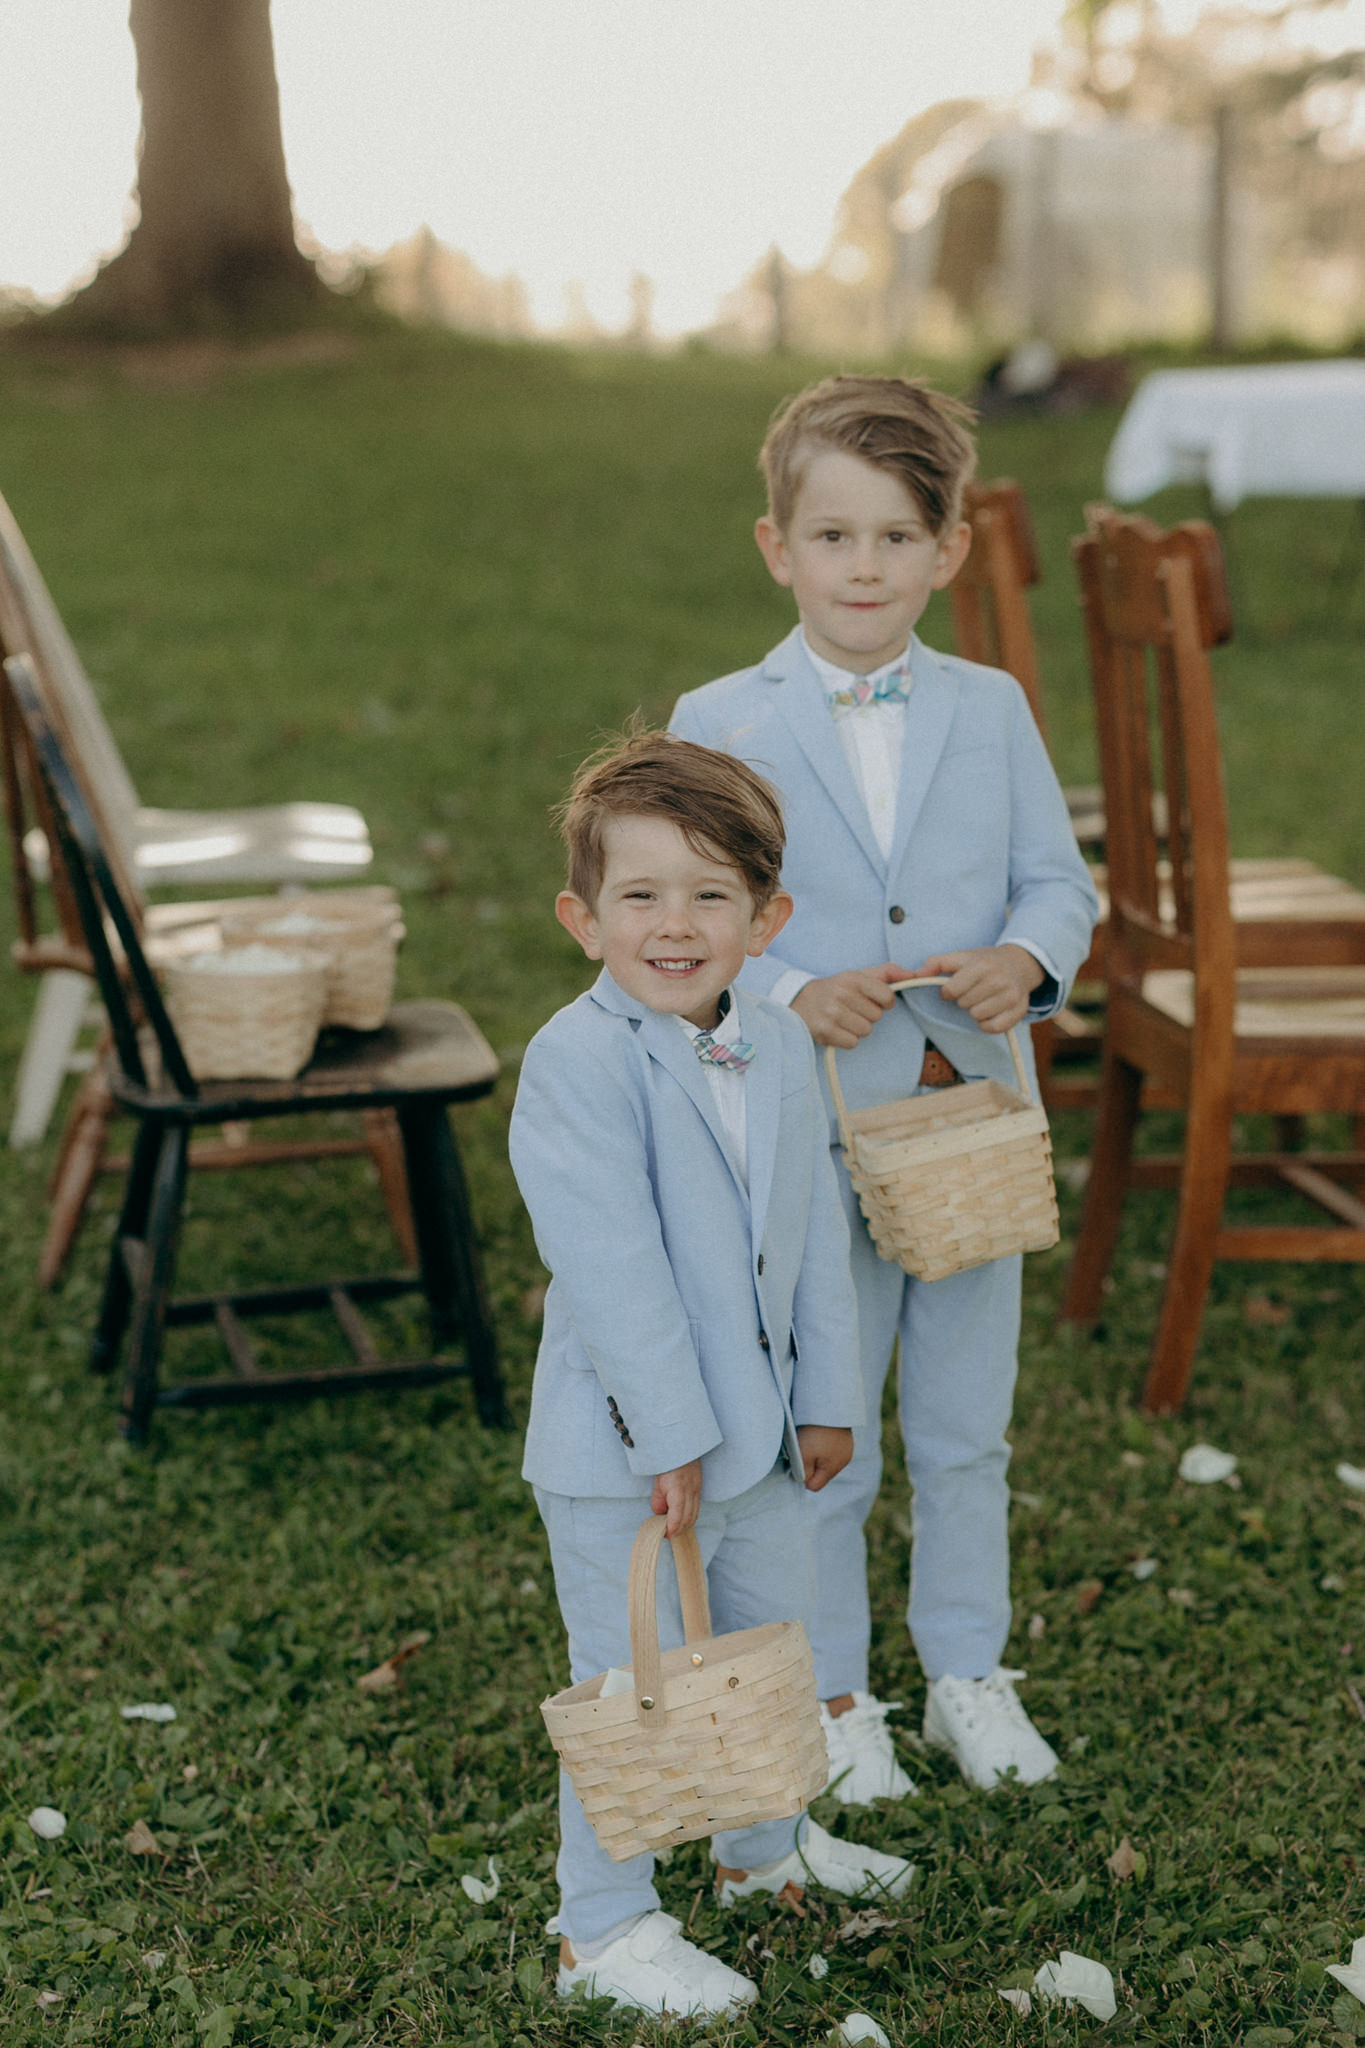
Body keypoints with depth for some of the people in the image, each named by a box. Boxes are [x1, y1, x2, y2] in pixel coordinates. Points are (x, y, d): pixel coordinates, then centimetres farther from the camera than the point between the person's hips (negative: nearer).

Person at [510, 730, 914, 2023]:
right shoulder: (574, 1065, -22)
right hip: (622, 1445, -7)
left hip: (759, 1430, 7)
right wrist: (672, 1434, -23)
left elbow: (814, 1234, 7)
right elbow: (611, 1269, -24)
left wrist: (827, 1396, 7)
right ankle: (604, 1928, 22)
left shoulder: (780, 1051, 1)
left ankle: (766, 1843, 47)